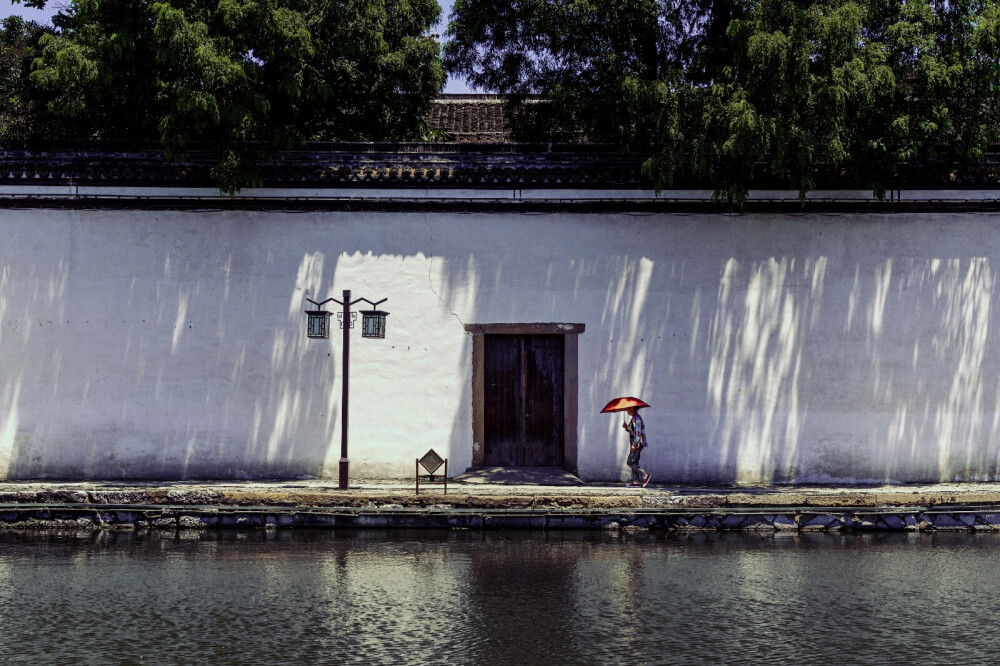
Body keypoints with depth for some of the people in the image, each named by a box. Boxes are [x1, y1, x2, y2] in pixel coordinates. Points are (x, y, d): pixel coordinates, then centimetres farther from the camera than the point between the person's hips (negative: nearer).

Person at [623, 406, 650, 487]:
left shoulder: (637, 418, -14)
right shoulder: (634, 418, 16)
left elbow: (638, 432, -20)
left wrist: (635, 444, -23)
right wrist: (626, 427, 4)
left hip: (638, 443, -10)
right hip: (634, 443, 10)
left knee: (630, 462, -12)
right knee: (634, 462, 8)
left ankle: (645, 475, -13)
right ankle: (636, 481, 8)